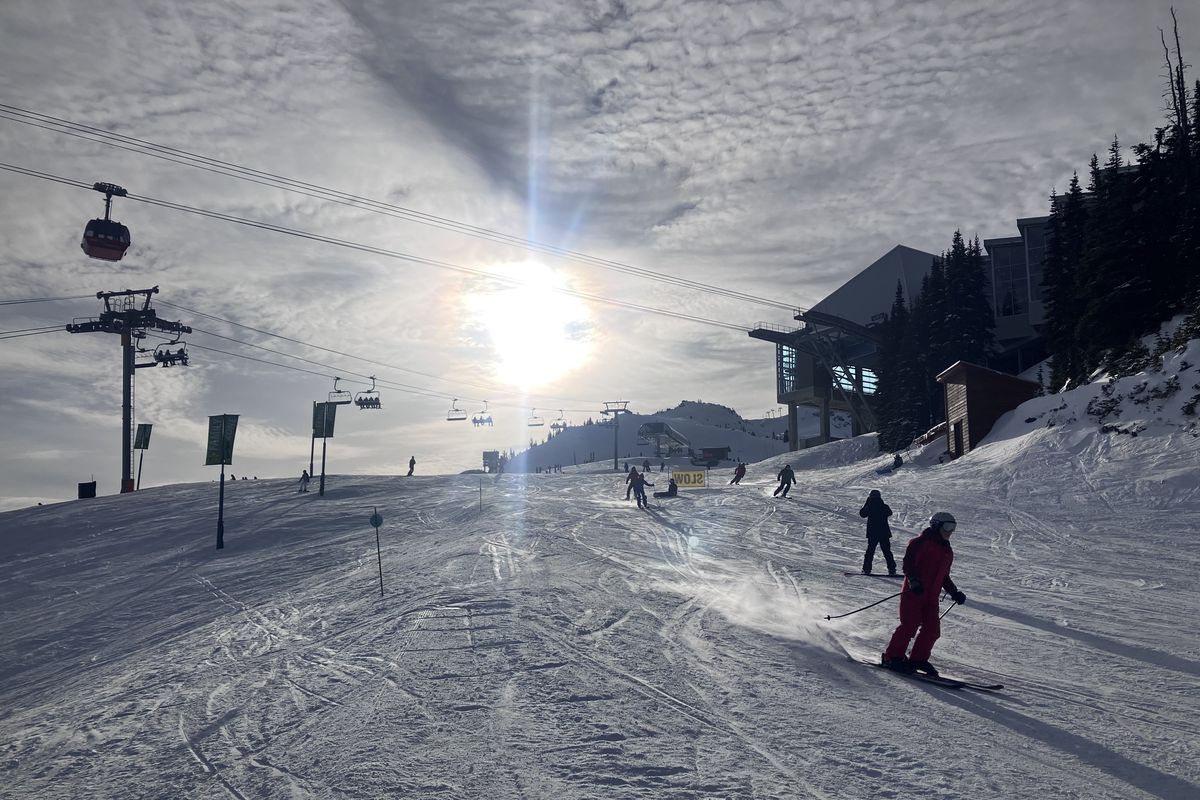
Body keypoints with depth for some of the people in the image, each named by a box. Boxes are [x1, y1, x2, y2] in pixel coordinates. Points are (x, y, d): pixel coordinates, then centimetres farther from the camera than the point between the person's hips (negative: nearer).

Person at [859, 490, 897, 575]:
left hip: (872, 534, -1)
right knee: (887, 552, 10)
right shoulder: (885, 507, -4)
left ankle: (866, 569, 1)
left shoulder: (869, 507, -10)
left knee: (870, 551, 7)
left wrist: (866, 503, 10)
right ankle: (892, 569, 6)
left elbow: (862, 513, 7)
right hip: (884, 533, 1)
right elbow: (889, 513, 17)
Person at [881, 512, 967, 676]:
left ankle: (917, 659, 12)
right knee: (910, 626, -11)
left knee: (933, 629, 0)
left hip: (932, 596, 8)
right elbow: (907, 564, -12)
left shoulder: (948, 552, 19)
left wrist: (955, 593, 18)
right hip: (913, 592, -8)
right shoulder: (921, 543, -5)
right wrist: (914, 581, -24)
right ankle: (892, 657, -2)